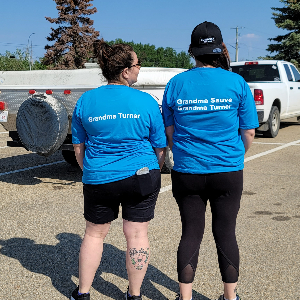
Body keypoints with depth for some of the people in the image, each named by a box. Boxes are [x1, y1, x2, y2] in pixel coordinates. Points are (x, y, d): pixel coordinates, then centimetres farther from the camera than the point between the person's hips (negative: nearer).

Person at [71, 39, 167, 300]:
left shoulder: (86, 101, -1)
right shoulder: (146, 102, -7)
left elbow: (79, 149, 6)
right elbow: (160, 148, 0)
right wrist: (153, 174, 16)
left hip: (98, 179, 2)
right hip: (141, 176, -2)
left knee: (95, 233, 17)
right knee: (137, 234, 9)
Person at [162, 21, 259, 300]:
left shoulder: (176, 84, -1)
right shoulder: (237, 83, -4)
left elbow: (170, 132, 6)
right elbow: (249, 133, 0)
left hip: (187, 172, 1)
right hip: (228, 172, 0)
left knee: (191, 234, 11)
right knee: (225, 233, 12)